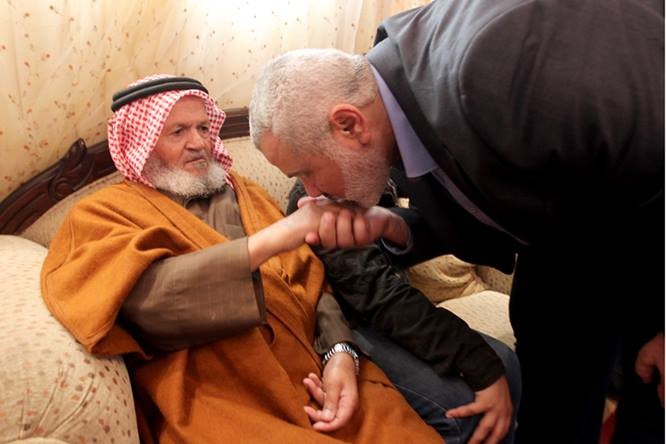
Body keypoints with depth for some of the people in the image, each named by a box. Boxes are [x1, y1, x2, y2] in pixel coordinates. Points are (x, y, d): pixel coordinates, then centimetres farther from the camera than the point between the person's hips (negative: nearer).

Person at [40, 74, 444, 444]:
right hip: (222, 404, -4)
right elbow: (145, 296, -17)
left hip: (319, 376, 5)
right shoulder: (103, 213, 4)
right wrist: (270, 239, -24)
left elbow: (310, 281, 11)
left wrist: (341, 352, -8)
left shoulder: (244, 193, 19)